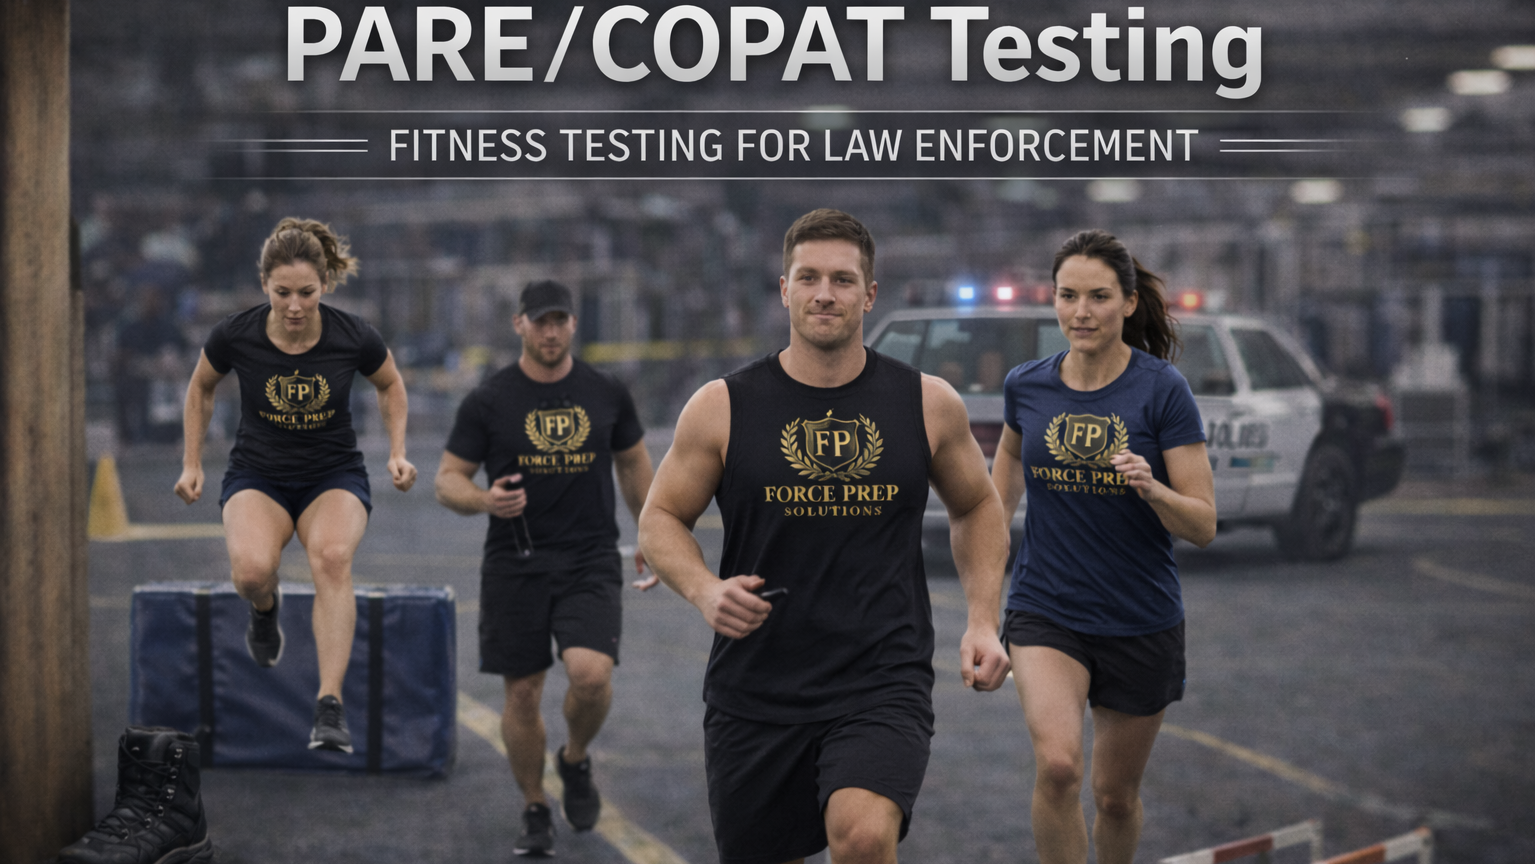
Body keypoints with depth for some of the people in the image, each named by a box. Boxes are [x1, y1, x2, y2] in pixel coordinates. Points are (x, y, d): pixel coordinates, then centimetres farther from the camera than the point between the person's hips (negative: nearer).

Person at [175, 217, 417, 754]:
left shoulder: (354, 337, -12)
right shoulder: (234, 336, -12)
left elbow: (391, 386, 10)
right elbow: (201, 389, 10)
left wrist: (397, 453, 0)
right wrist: (192, 464, 9)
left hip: (335, 474, 0)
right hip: (257, 474, 0)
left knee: (332, 556, -35)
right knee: (251, 568, -32)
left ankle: (330, 704, -36)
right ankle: (265, 608, 8)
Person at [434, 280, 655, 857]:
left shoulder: (606, 394, 5)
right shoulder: (488, 402, -2)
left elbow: (633, 462, 20)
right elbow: (448, 480, 0)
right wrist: (485, 500, -21)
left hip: (590, 561, 0)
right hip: (515, 565, 0)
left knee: (591, 674, -20)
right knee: (522, 695, 3)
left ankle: (575, 760, 11)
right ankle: (535, 811, 22)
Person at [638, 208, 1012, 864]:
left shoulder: (928, 404, 3)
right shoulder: (723, 408, 0)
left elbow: (976, 508, 18)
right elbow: (661, 520, 8)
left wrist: (983, 621, 5)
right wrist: (704, 590, -13)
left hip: (883, 682, -1)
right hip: (754, 691, 1)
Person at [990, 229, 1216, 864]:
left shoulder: (1162, 389, -11)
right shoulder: (1025, 386, -2)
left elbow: (1203, 525, -11)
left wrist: (1152, 488, -31)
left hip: (1142, 621, -1)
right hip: (1045, 612, 1)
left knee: (1116, 796, 13)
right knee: (1056, 763, -24)